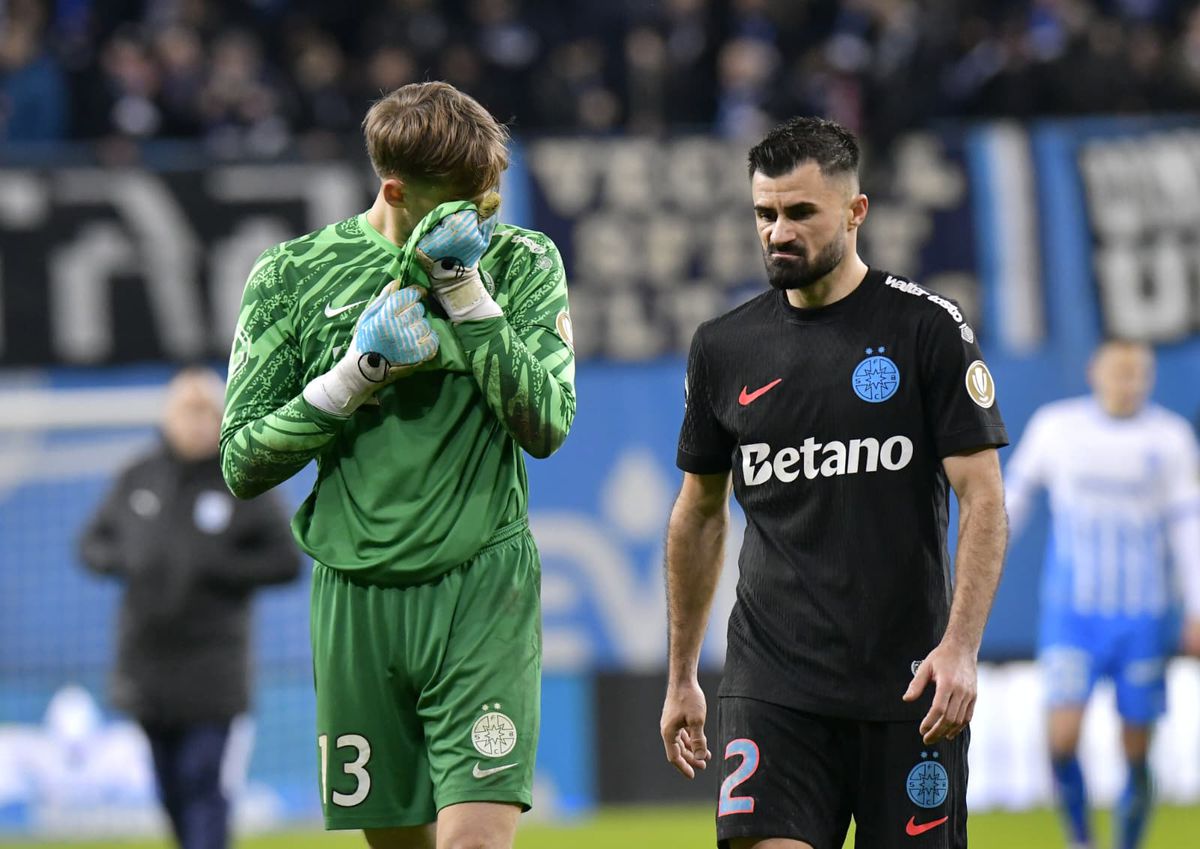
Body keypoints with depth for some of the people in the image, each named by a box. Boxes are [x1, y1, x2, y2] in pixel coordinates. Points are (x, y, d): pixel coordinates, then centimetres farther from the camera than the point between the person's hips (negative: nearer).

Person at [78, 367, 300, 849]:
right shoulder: (138, 480, 9)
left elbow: (286, 561, -4)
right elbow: (92, 543, 16)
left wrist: (214, 569, -15)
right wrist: (121, 560, -6)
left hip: (213, 673, -4)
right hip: (146, 661, 4)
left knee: (205, 787, -13)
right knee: (171, 790, 11)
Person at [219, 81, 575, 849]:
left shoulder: (521, 262, 4)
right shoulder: (294, 275, 4)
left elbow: (546, 424, -8)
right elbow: (243, 464, 2)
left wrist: (467, 294, -12)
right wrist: (354, 375, -10)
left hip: (483, 591, -2)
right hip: (356, 597, 2)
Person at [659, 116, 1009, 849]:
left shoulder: (929, 328, -2)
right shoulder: (724, 348, 8)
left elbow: (983, 498, -5)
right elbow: (700, 513, 19)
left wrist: (960, 646, -16)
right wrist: (682, 676, 18)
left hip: (907, 682, -2)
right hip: (771, 681, 2)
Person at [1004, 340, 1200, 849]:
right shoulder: (1056, 427, -1)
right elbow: (1017, 488, 14)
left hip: (1144, 618, 1)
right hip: (1072, 614, -1)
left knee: (1137, 754, 2)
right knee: (1063, 736, -16)